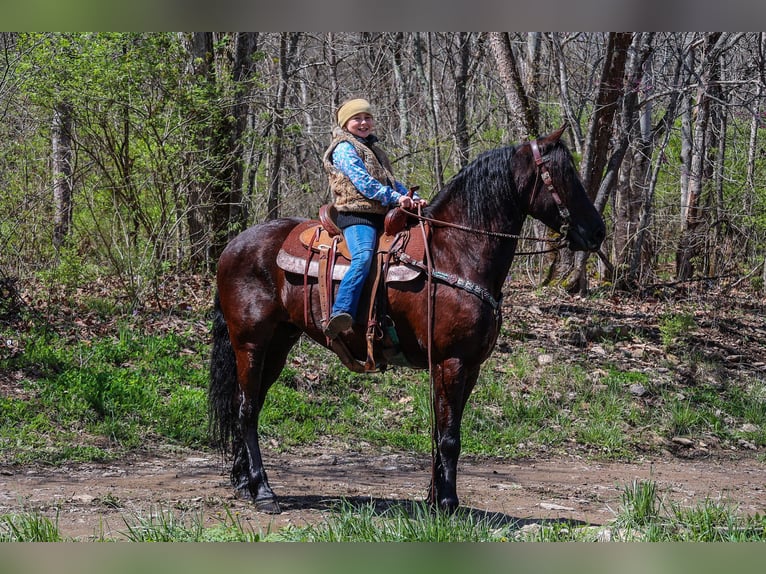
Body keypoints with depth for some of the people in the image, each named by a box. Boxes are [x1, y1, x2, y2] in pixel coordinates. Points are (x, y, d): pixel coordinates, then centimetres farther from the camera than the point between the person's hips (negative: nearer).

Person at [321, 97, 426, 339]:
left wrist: (412, 198, 8)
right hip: (356, 213, -9)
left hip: (381, 215, 9)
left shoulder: (374, 150, 30)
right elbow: (363, 182, -11)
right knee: (364, 257, -33)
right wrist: (395, 197, -15)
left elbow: (391, 181, 26)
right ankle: (340, 315, -46)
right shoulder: (345, 148, 1)